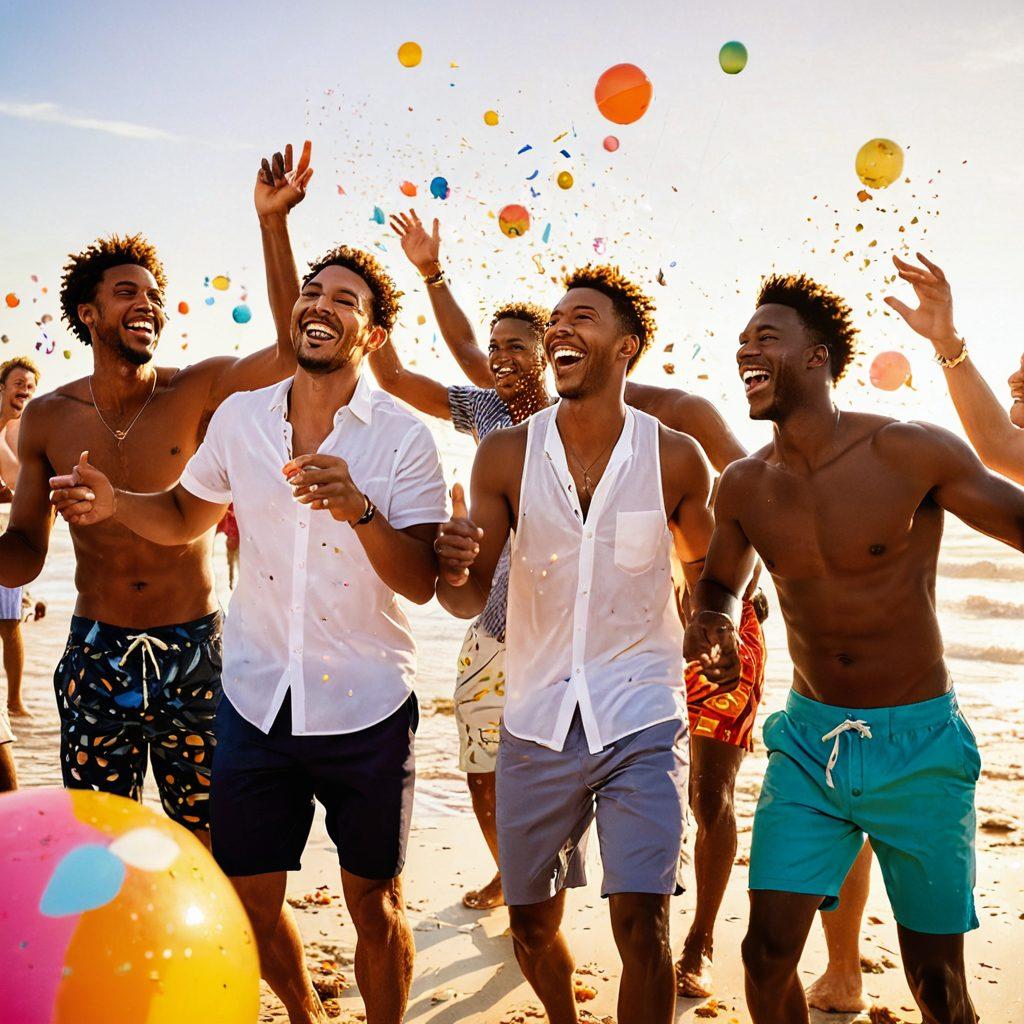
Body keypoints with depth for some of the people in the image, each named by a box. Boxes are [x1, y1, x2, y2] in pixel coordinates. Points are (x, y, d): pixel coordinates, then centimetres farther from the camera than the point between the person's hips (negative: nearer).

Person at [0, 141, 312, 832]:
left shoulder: (199, 391, -6)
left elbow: (292, 349, -25)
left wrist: (272, 222, -29)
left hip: (195, 652, -1)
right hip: (96, 654, 2)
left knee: (211, 839, 9)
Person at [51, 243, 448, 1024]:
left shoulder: (404, 437, -8)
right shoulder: (239, 418, 3)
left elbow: (421, 583, -14)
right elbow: (186, 518, 18)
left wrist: (358, 510, -31)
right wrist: (114, 504, -2)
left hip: (366, 706, -3)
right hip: (256, 698, 4)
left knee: (375, 907, 9)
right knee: (250, 901, 14)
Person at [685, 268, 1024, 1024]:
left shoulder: (913, 452, -13)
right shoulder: (743, 486, 0)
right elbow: (719, 581, 18)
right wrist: (712, 623, -5)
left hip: (919, 743, -3)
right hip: (808, 739, 3)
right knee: (768, 953, -2)